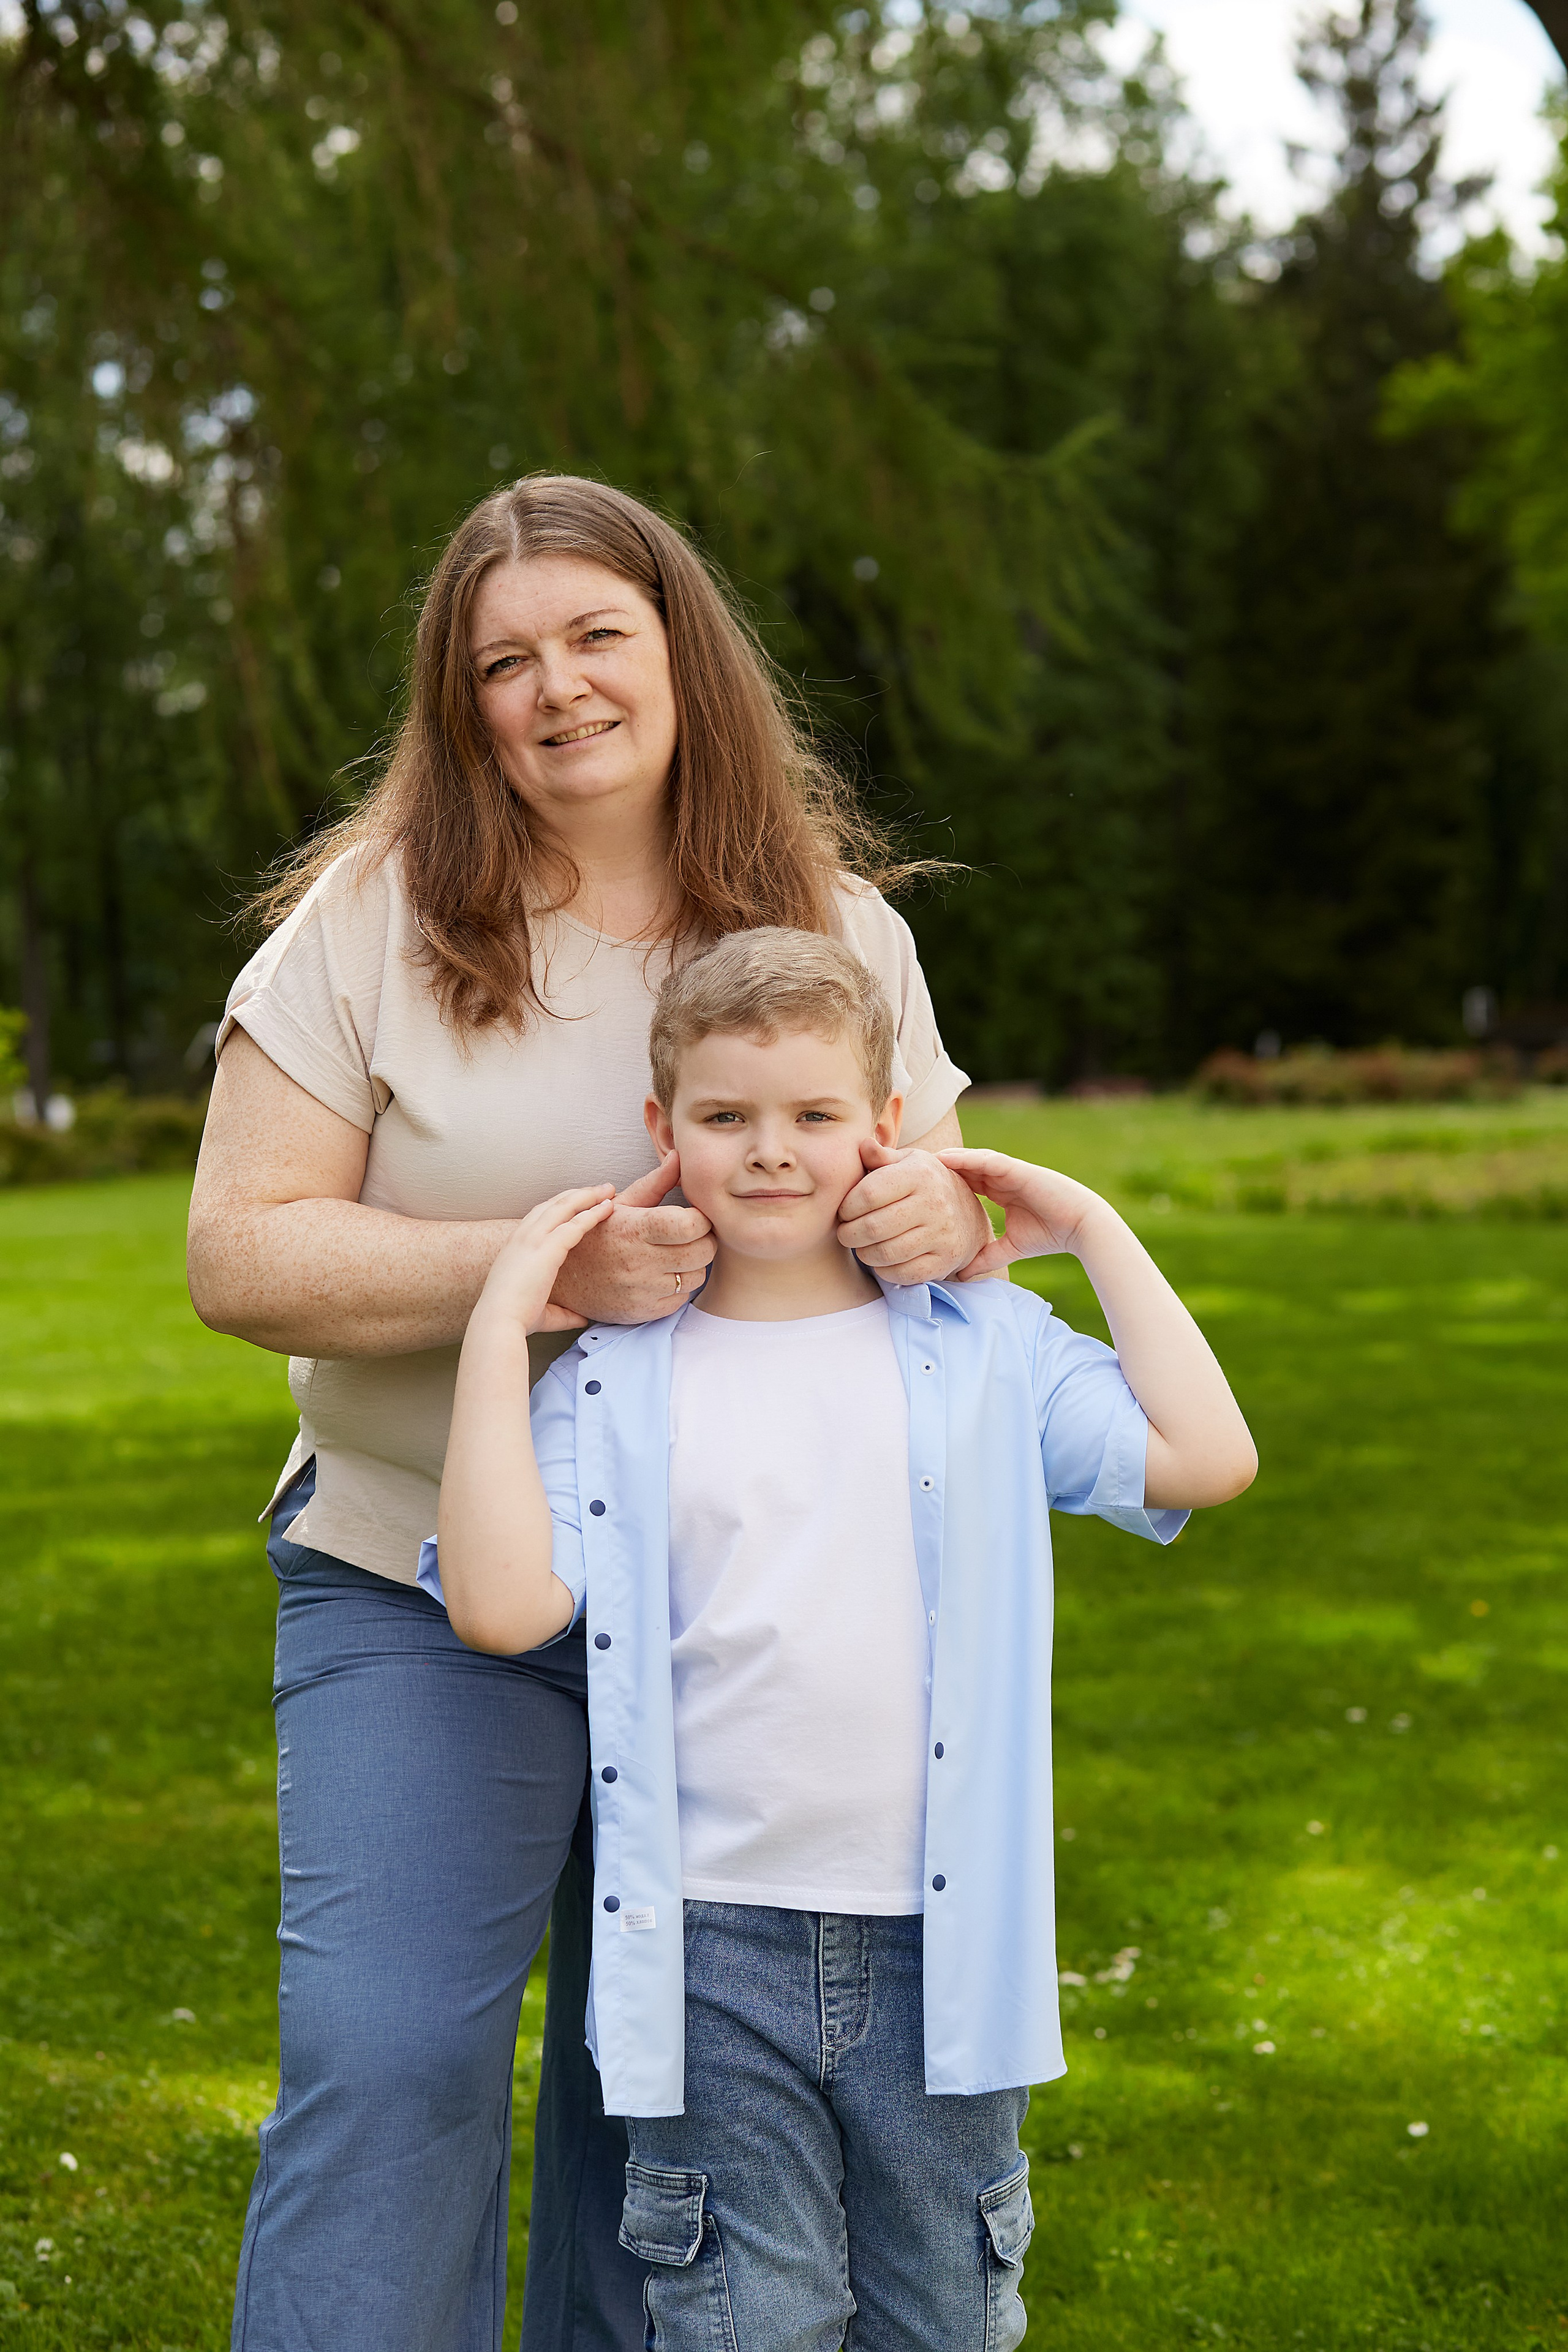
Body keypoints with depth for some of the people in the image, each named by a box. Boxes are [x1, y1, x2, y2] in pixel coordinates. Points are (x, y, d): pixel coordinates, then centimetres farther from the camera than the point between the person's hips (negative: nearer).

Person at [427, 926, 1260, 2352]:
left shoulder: (985, 1345, 4)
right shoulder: (615, 1382, 1)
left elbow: (1208, 1457, -7)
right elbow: (501, 1604, -12)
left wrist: (1098, 1233, -2)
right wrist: (497, 1332, -10)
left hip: (938, 1940, 1)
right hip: (709, 1950, -1)